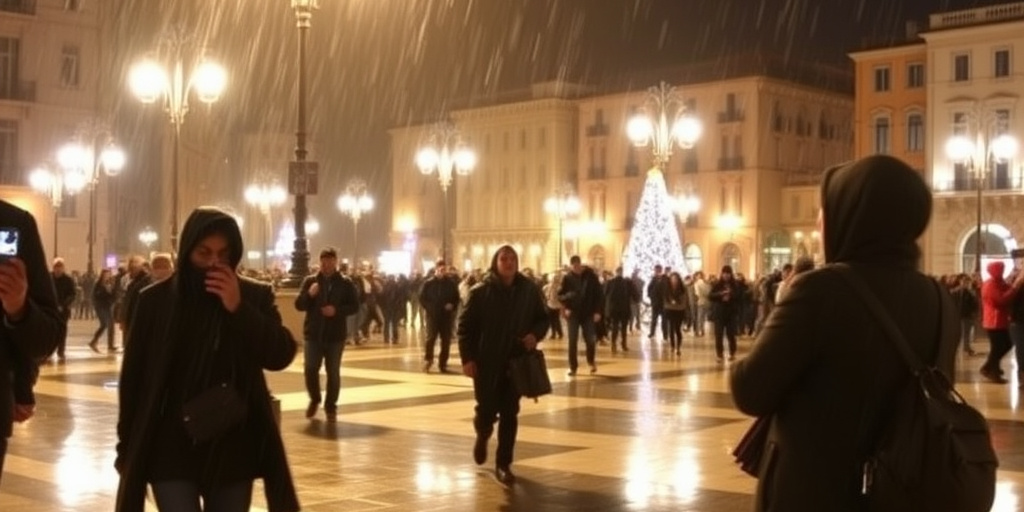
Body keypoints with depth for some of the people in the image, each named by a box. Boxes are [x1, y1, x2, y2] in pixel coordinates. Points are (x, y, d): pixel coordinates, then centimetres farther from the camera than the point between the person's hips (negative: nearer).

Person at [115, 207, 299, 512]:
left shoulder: (255, 296, 0)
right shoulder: (155, 300, -2)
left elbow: (281, 355, -10)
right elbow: (133, 376, 3)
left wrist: (238, 309, -20)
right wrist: (128, 446, 4)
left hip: (233, 450, 2)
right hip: (171, 450, -1)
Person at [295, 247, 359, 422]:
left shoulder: (345, 283, 0)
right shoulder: (310, 281, 4)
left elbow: (355, 306, -1)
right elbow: (298, 305, 1)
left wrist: (337, 310, -17)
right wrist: (309, 294, -18)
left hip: (335, 335, -1)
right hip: (313, 333, 1)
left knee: (333, 372, 4)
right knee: (310, 369, -1)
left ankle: (330, 407, 17)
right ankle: (314, 400, 24)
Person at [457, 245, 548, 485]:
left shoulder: (529, 290, 1)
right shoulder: (480, 291, -6)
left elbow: (543, 318, 11)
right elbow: (465, 326, -6)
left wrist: (535, 334, -11)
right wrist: (467, 358, -13)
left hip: (516, 361, 2)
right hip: (487, 361, -2)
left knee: (509, 415, 3)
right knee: (486, 410, 1)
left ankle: (503, 464, 13)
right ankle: (482, 436, 38)